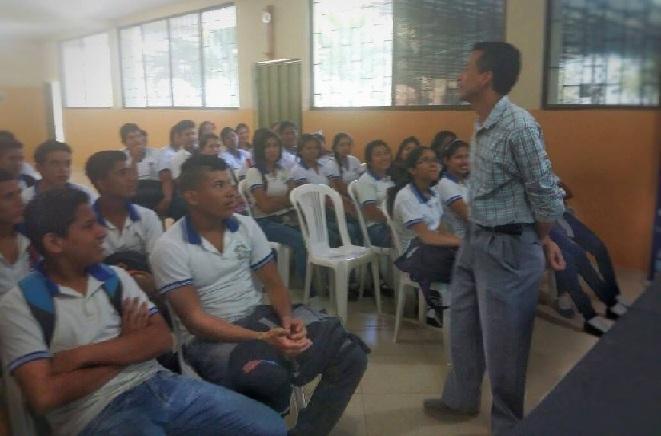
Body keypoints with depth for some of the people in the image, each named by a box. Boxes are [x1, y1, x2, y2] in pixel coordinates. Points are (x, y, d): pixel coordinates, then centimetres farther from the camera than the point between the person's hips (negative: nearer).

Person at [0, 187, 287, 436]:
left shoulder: (115, 277, 10)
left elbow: (162, 339, 0)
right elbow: (43, 397, -13)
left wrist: (82, 355, -12)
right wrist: (127, 347, -5)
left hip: (158, 385, 5)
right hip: (97, 413, -5)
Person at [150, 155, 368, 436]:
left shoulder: (246, 226, 4)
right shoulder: (170, 248, -11)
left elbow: (273, 284, 8)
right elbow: (194, 319, -16)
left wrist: (288, 318, -15)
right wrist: (261, 338, -28)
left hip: (260, 316, 5)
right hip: (209, 336, -5)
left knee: (350, 353, -11)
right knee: (269, 377, -37)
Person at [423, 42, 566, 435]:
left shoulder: (519, 126, -20)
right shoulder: (483, 124, 7)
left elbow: (546, 194, -13)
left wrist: (542, 241, 1)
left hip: (509, 247, -9)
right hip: (476, 240, 9)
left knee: (502, 340, 6)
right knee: (464, 325, 20)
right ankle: (461, 399, 42)